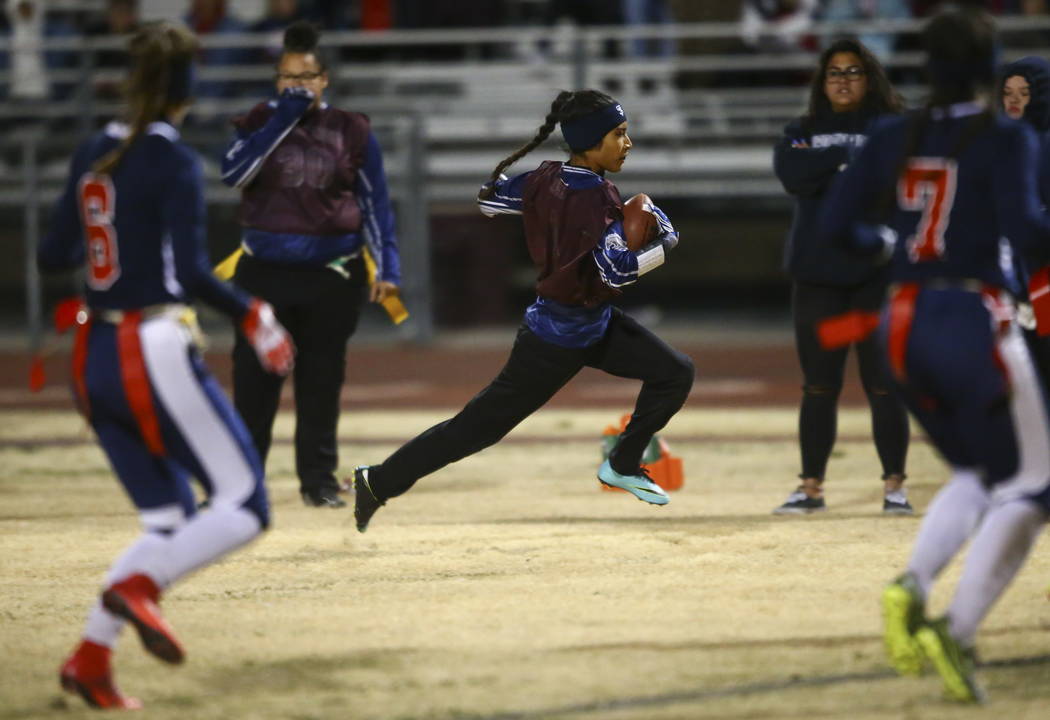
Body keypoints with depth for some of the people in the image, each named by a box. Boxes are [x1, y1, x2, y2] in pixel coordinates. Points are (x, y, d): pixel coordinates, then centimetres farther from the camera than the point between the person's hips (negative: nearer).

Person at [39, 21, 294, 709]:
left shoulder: (92, 155, 9)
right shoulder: (175, 162, -10)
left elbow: (54, 256, 16)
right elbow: (191, 272, -19)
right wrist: (252, 315, -9)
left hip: (95, 361, 8)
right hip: (156, 355, -8)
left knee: (169, 522, 13)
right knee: (244, 506, -2)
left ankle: (91, 654, 0)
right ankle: (138, 585, -21)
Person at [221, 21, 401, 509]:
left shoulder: (351, 133, 4)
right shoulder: (262, 123, 4)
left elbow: (375, 205, 6)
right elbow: (233, 171, -14)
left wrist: (387, 267, -3)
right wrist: (283, 117, -14)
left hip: (331, 275, 0)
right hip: (264, 273, 0)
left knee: (322, 379, 5)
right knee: (254, 378, -2)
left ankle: (319, 480, 12)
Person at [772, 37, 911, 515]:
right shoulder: (802, 132, 13)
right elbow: (792, 172, -9)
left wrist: (825, 164, -11)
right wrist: (852, 158, -11)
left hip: (877, 273, -2)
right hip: (817, 275, 2)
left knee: (883, 383, -3)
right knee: (819, 386, 5)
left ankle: (894, 486, 2)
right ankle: (811, 487, 9)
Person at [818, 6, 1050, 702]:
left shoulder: (896, 138, 9)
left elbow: (835, 223, 9)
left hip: (904, 325, 6)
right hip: (975, 323, -6)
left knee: (977, 476, 22)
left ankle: (913, 587, -5)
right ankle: (958, 631, -16)